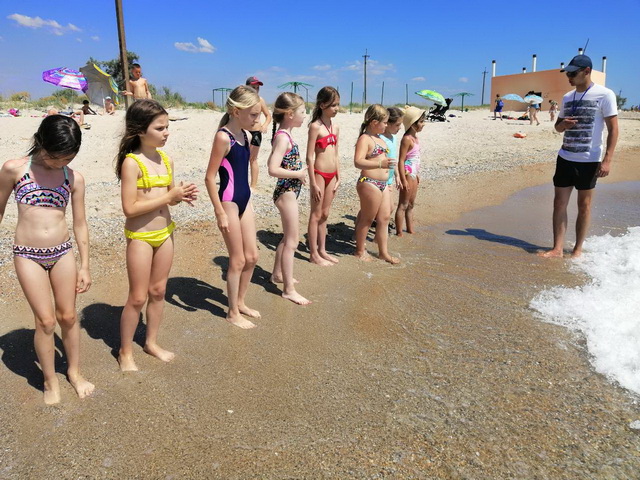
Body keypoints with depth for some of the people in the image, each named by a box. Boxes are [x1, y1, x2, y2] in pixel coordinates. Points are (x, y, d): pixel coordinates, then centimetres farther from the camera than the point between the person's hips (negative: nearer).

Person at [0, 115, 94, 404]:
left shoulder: (74, 179, -1)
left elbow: (80, 225, 4)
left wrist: (84, 266, 5)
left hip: (62, 253, 2)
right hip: (28, 255, -2)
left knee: (68, 316, 10)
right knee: (46, 320, 0)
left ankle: (74, 371, 31)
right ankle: (50, 381, 21)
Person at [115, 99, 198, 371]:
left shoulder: (166, 159, 4)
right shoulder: (132, 162, -16)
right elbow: (130, 208, -21)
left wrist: (182, 196, -7)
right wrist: (170, 196, -22)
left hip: (165, 232, 6)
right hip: (140, 236, -6)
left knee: (158, 291, 16)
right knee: (138, 297, 3)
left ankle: (152, 342, 35)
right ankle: (125, 352, 23)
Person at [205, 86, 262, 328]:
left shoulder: (245, 135, 7)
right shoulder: (223, 137, -17)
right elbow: (210, 177, -17)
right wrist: (220, 213, -18)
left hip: (245, 200, 8)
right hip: (229, 202, -8)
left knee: (252, 256, 14)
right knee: (238, 260, 3)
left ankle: (240, 302, 33)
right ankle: (233, 312, 21)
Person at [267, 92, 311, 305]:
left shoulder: (284, 135, 9)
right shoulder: (284, 137, -20)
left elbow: (272, 161, 20)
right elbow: (273, 169, -29)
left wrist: (297, 172, 10)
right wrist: (298, 174, -18)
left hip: (288, 191, 10)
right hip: (287, 192, -10)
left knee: (288, 237, 22)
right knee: (292, 241, -3)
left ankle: (278, 274, 37)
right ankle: (289, 289, 6)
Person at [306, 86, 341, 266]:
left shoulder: (336, 127, 11)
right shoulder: (315, 126, -10)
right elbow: (309, 157, -13)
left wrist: (338, 177, 11)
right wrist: (313, 183, -16)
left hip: (332, 175, 7)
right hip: (319, 174, -7)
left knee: (324, 215, 14)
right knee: (316, 215, 2)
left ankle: (322, 251, 24)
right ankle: (314, 254, 11)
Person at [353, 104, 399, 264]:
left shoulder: (379, 138, 16)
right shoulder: (365, 139, -14)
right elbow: (358, 162, -26)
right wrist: (381, 164, -35)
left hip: (382, 184, 10)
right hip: (369, 183, -10)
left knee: (384, 217, 12)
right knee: (367, 219, 3)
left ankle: (383, 252, 22)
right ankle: (360, 250, 19)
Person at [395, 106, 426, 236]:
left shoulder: (415, 137, 11)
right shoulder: (407, 139, -17)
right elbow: (401, 161, -20)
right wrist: (403, 180, -23)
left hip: (413, 174, 9)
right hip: (407, 173, -9)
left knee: (411, 204, 16)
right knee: (403, 205, -3)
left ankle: (410, 230, 26)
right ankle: (399, 233, 3)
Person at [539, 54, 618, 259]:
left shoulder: (604, 95, -6)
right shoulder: (567, 97, 11)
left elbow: (613, 129, -8)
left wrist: (607, 159, -16)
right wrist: (563, 124, -5)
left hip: (589, 160, -5)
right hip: (565, 158, 5)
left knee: (584, 205, 4)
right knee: (559, 202, 0)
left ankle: (578, 249, 13)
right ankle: (557, 248, 4)